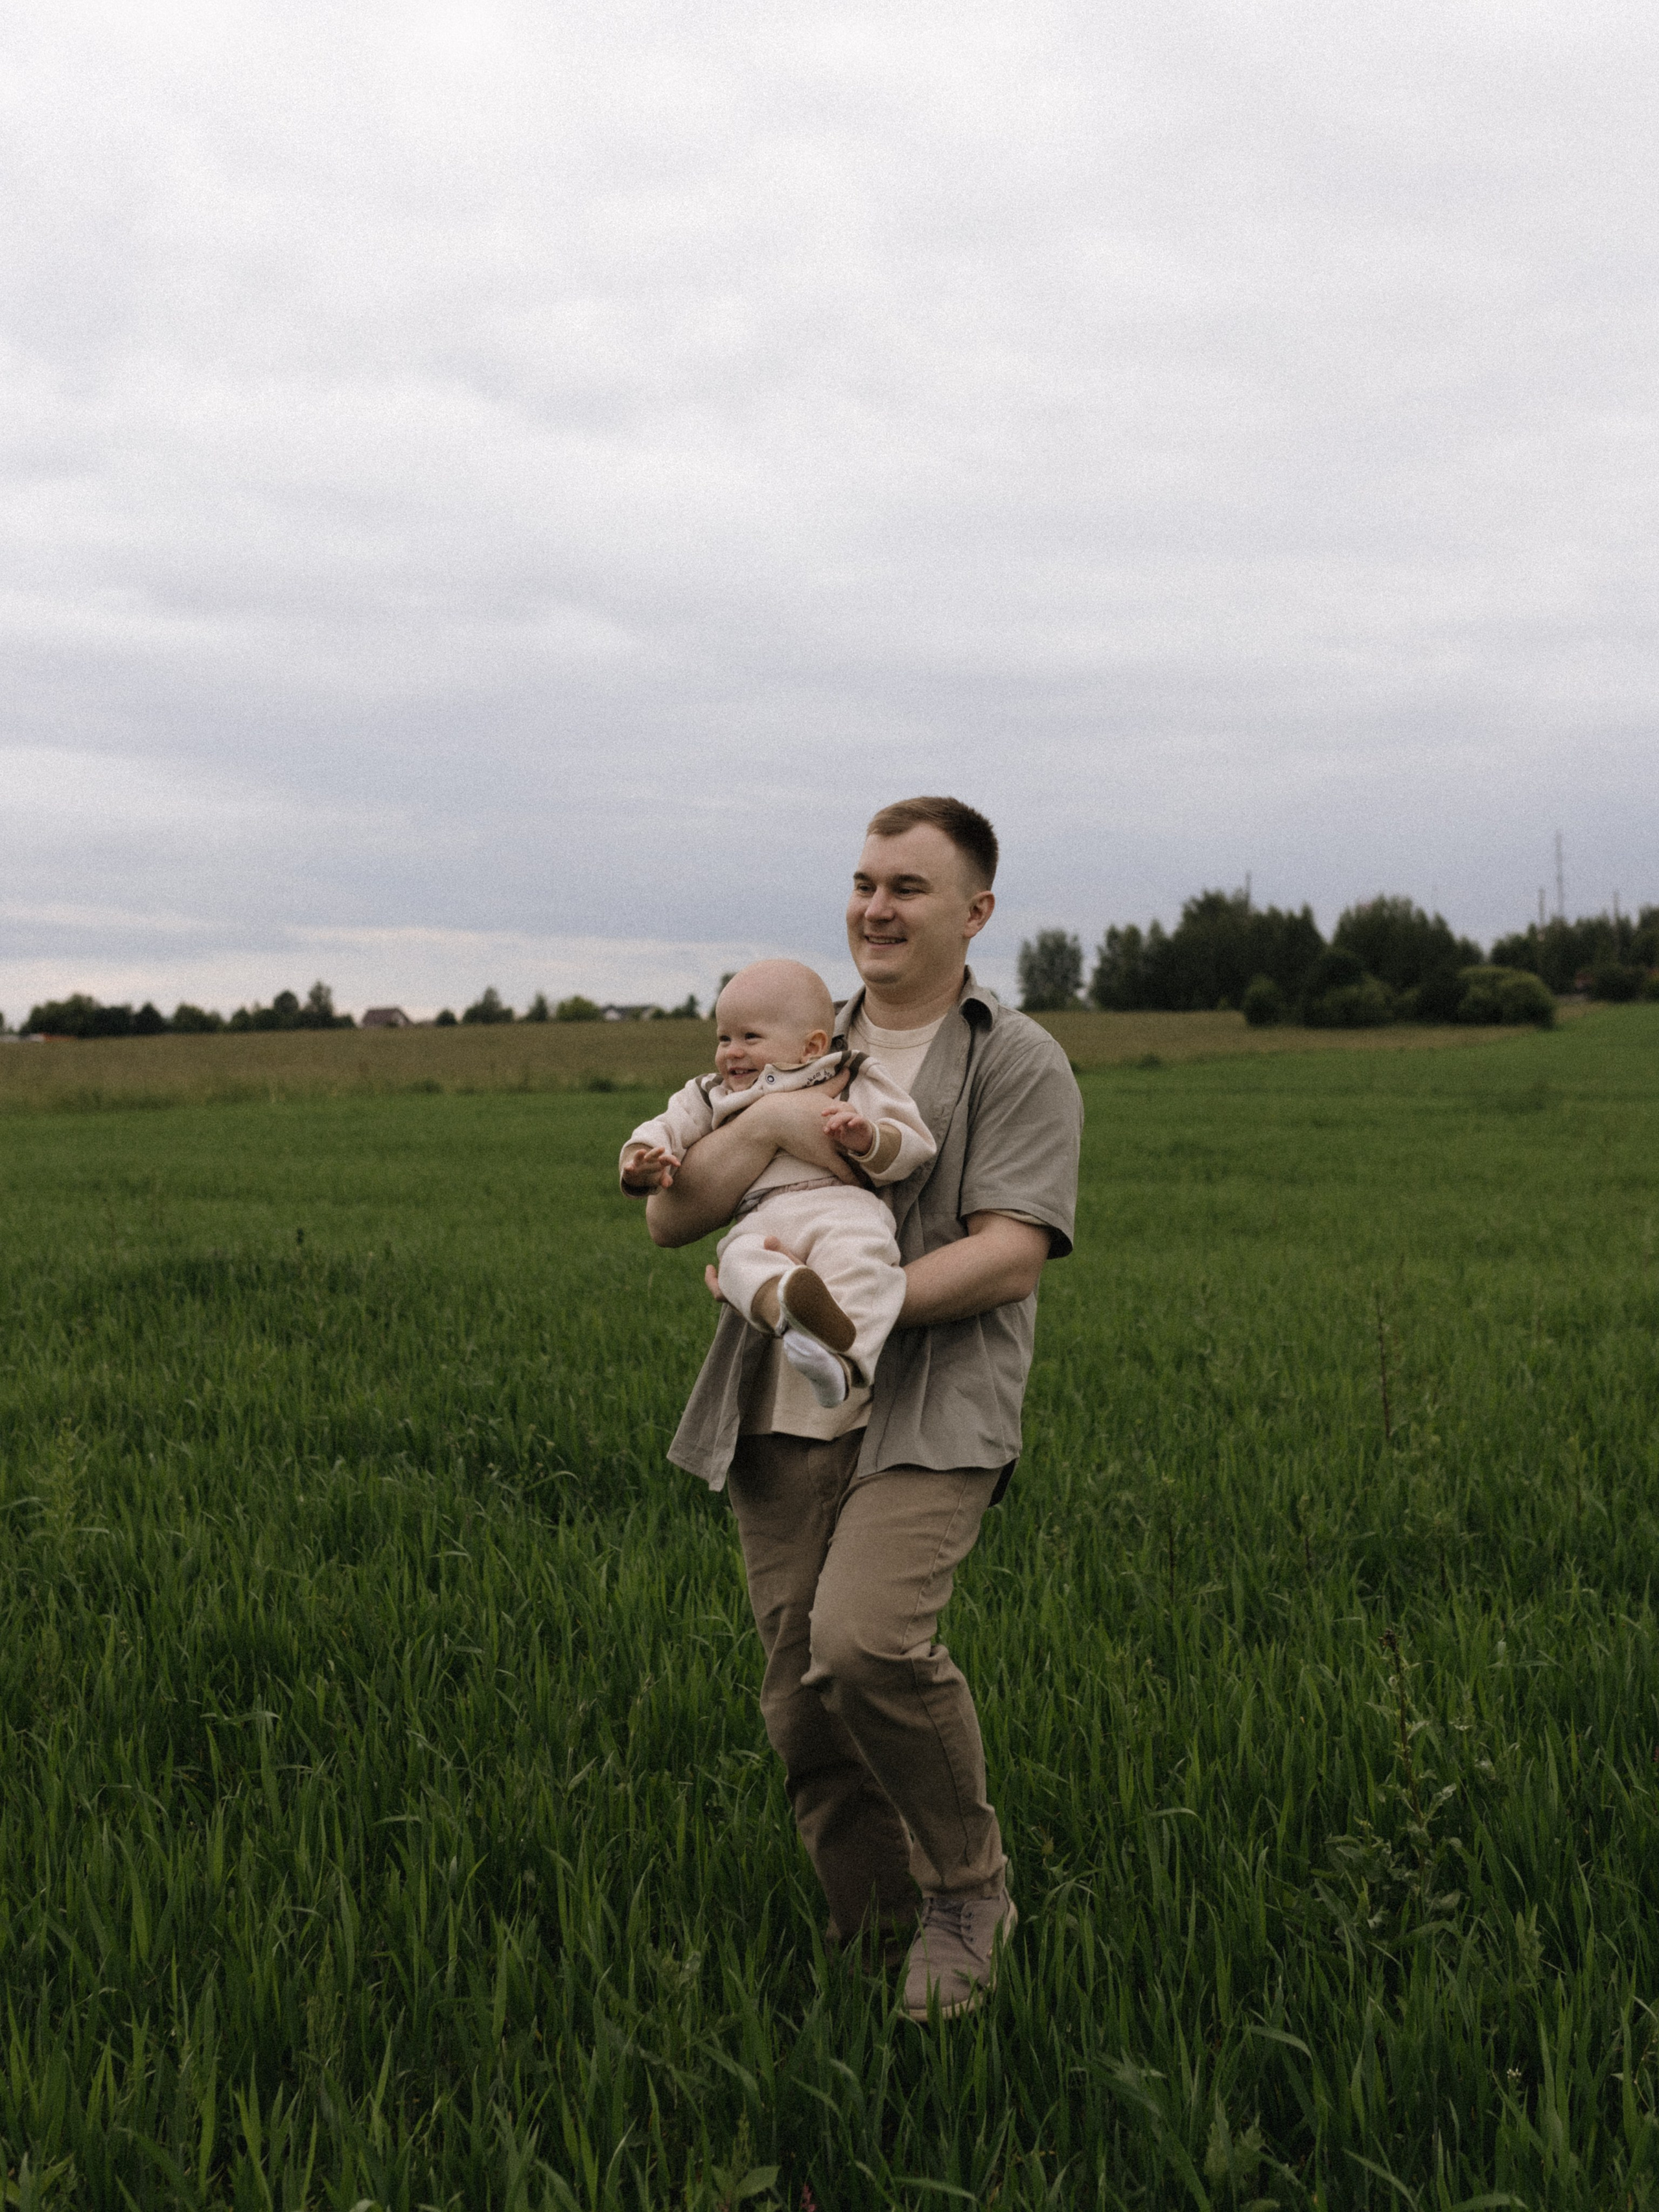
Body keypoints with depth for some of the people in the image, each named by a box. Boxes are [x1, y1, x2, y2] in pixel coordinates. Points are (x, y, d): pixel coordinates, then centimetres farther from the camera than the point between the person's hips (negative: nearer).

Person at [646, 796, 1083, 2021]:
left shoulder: (1018, 1061, 3)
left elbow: (1009, 1256, -10)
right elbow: (670, 1217, 8)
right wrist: (767, 1120, -9)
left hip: (930, 1415, -5)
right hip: (785, 1422, 5)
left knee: (865, 1640, -25)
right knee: (803, 1708, 5)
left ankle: (970, 1888, 0)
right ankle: (872, 1944, 23)